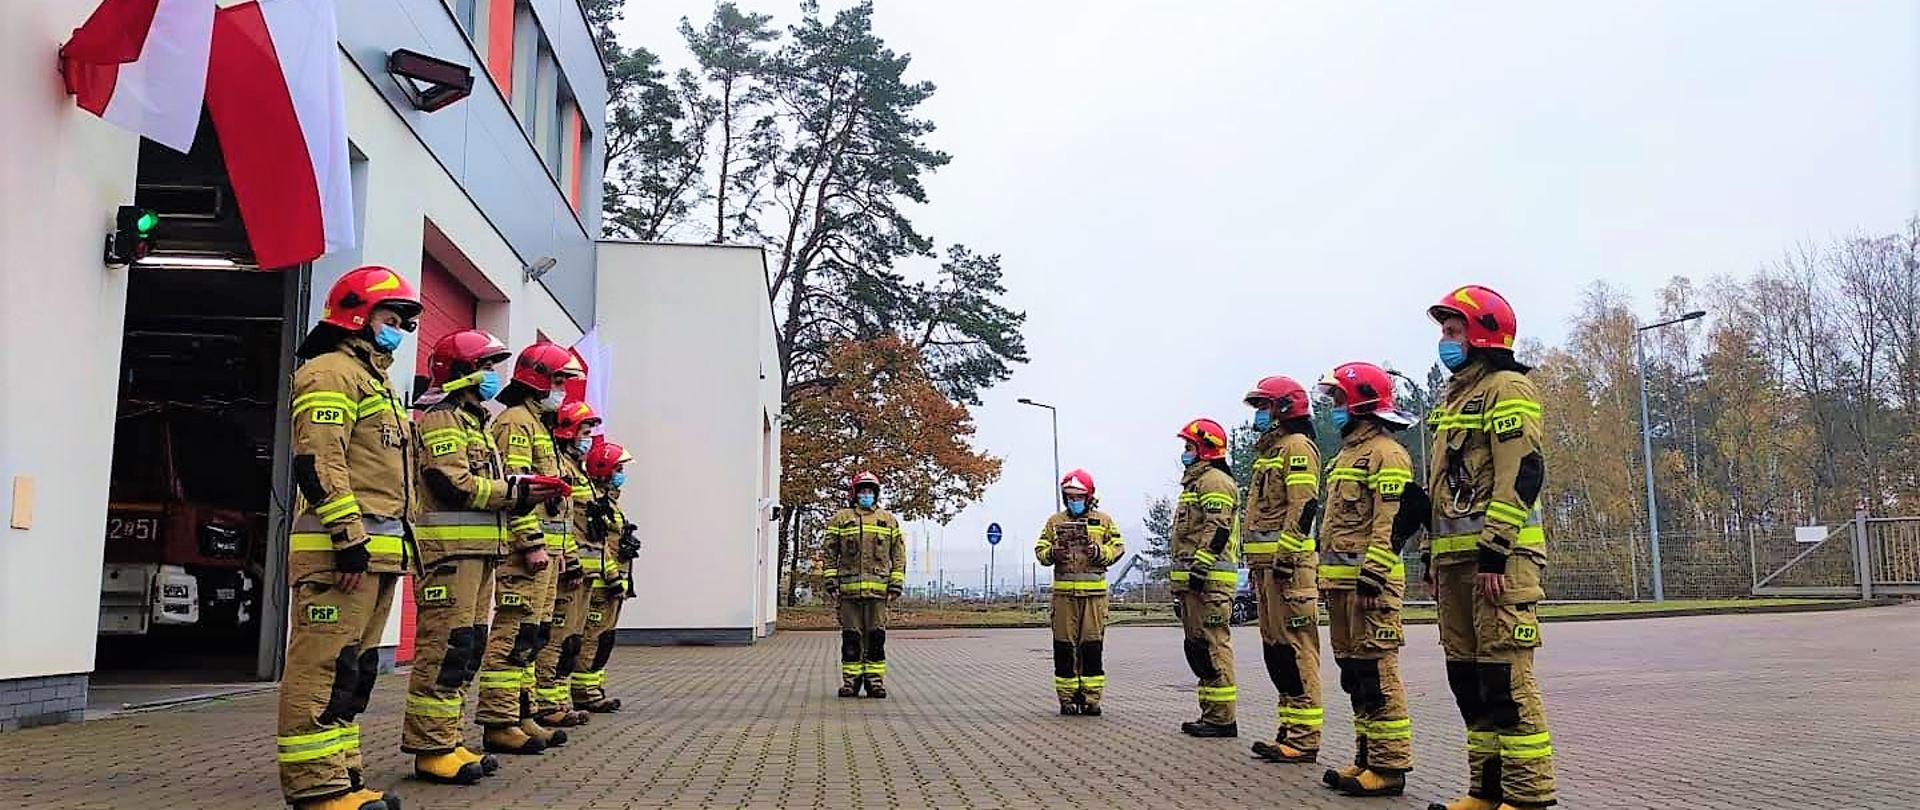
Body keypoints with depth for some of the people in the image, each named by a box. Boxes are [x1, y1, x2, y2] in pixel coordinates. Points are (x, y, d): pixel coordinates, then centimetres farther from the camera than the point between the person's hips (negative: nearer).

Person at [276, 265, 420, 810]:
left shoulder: (374, 379, 26)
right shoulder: (332, 372, -5)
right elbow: (318, 463, -17)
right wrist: (349, 538, -22)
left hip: (376, 552, 11)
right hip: (341, 551, -11)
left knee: (355, 669, 12)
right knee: (324, 666, -9)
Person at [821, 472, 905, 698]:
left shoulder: (889, 520, 14)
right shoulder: (840, 519, 10)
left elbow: (898, 555, 12)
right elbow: (829, 553, 8)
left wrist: (896, 584, 4)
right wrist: (831, 581, -1)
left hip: (878, 589, 1)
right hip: (849, 588, -1)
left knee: (876, 636, 3)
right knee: (851, 637, 3)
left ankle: (875, 679, 9)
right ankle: (851, 679, 10)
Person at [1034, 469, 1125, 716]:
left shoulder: (1104, 520, 10)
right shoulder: (1054, 521, 12)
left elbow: (1118, 547, 8)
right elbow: (1040, 550, 11)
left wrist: (1100, 552, -11)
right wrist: (1051, 554, -11)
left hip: (1094, 591, -1)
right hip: (1063, 591, 1)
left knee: (1092, 646, 0)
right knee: (1064, 646, 2)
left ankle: (1091, 698, 7)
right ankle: (1067, 697, 9)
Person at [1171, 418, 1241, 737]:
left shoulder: (1214, 481, -8)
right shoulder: (1196, 481, 26)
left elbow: (1218, 530, -19)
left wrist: (1200, 567, -24)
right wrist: (1181, 582, 27)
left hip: (1209, 579, -11)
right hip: (1194, 579, 11)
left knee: (1213, 647, -10)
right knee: (1197, 647, 13)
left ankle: (1222, 719, -8)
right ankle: (1211, 713, 18)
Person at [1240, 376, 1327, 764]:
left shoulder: (1297, 446, -6)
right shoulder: (1270, 450, 24)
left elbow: (1303, 506, -17)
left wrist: (1285, 554, -22)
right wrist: (1257, 566, 24)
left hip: (1288, 562, -11)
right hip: (1267, 563, 11)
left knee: (1296, 649, -10)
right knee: (1276, 648, 12)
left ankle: (1304, 737, -8)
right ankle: (1290, 729, 18)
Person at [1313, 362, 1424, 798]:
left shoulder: (1386, 453, -8)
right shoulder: (1348, 453, 22)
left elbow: (1390, 523, -17)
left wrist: (1372, 577, -22)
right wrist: (1329, 580, 24)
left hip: (1368, 580, -10)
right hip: (1341, 581, 10)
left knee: (1376, 672, -8)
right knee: (1354, 672, 12)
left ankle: (1389, 765, -4)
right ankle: (1367, 757, 20)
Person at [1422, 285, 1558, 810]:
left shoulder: (1506, 388, -5)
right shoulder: (1455, 396, 23)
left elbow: (1521, 475, -16)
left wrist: (1494, 554, -21)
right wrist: (1433, 556, 21)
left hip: (1498, 556, -9)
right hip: (1457, 559, 10)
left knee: (1505, 678, -9)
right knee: (1468, 676, 10)